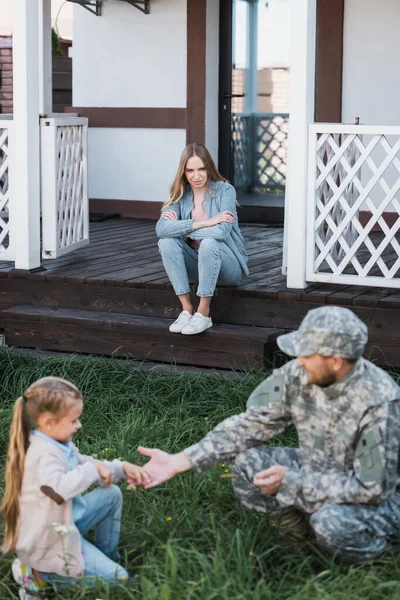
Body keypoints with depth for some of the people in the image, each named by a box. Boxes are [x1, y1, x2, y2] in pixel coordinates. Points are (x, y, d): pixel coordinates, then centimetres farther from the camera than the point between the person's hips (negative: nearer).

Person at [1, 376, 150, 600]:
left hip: (65, 522, 10)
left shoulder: (59, 444, 2)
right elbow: (57, 488, -48)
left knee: (112, 494, 15)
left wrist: (123, 468, -2)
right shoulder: (45, 454, -29)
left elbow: (85, 464, 15)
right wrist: (93, 469, -32)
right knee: (117, 578, -6)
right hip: (49, 541, -10)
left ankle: (106, 554, 27)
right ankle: (38, 574, -3)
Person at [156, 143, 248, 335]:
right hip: (196, 265, 4)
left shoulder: (225, 190, -10)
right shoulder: (180, 195, 0)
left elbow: (222, 231, -26)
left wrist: (182, 229, -15)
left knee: (209, 243, -35)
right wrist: (205, 222, -26)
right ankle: (186, 309, -22)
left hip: (228, 266, -4)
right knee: (166, 242, -22)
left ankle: (203, 313, -27)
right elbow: (161, 228, -19)